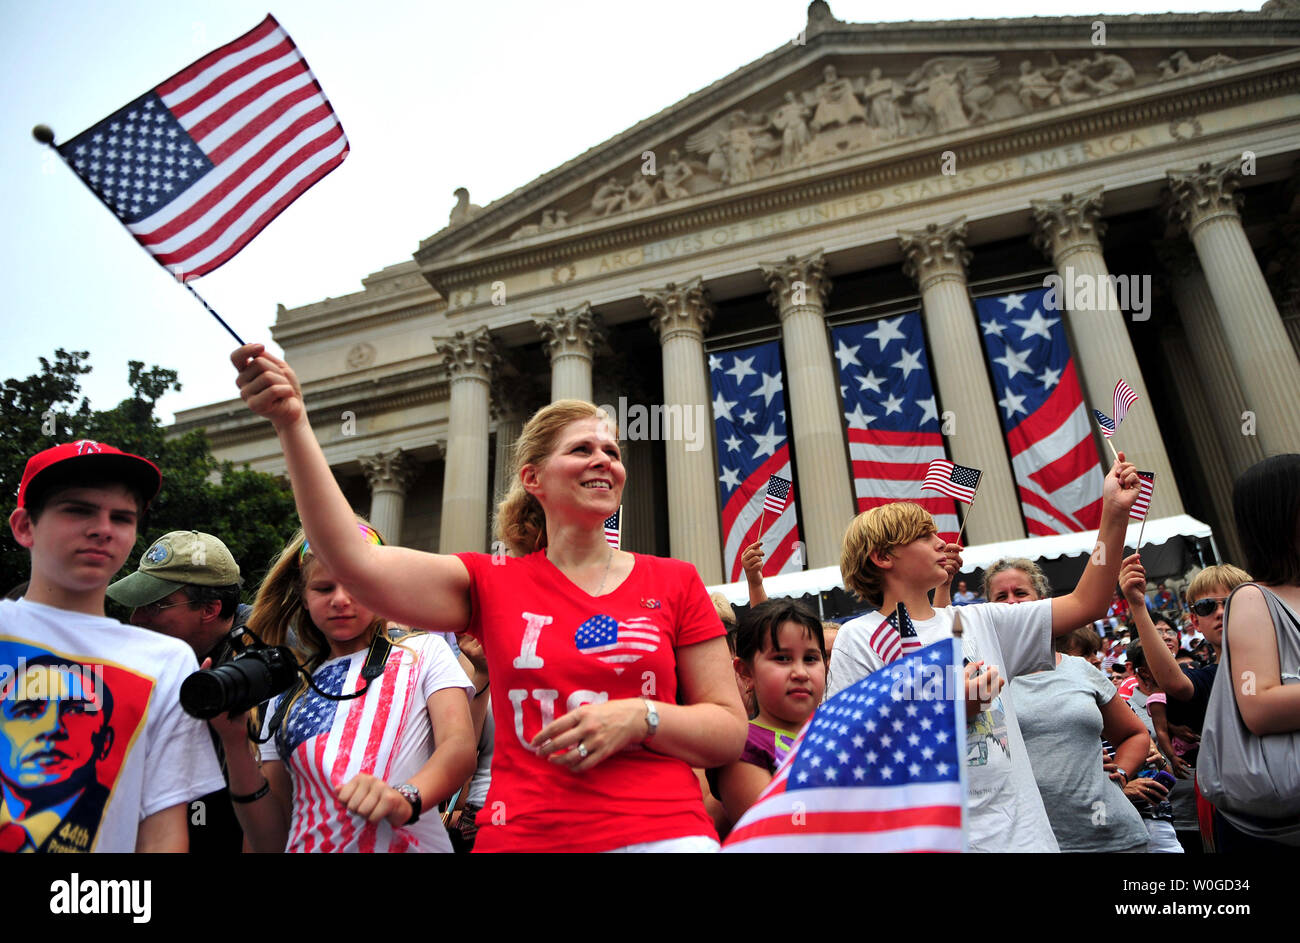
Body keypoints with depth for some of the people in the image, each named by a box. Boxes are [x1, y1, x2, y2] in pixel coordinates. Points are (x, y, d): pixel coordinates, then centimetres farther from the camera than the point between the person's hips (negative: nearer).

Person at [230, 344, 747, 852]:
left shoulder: (675, 582, 3)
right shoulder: (494, 584, 5)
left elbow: (731, 731, 4)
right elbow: (355, 559, -9)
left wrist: (640, 717, -15)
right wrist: (292, 424, -14)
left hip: (663, 833, 0)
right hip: (521, 834, 1)